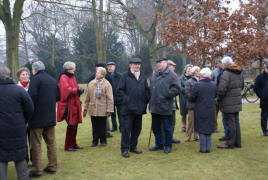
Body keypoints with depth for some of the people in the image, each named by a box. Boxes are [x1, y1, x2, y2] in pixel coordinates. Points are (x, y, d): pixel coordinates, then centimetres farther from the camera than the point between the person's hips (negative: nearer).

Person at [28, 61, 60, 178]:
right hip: (51, 117, 7)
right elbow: (58, 97, 13)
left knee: (36, 144, 1)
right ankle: (52, 167, 19)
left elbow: (32, 96, -21)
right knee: (51, 143, 13)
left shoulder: (35, 78, -9)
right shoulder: (53, 80, 12)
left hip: (37, 117, -7)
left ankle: (37, 170, 4)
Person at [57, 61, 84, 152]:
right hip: (69, 105, -8)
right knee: (71, 125, -5)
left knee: (75, 125, 12)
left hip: (75, 104, 8)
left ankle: (73, 144, 23)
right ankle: (68, 146, 6)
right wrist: (77, 90, -17)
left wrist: (79, 90, -2)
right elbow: (67, 90, -21)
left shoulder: (73, 77, 16)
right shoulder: (63, 78, -10)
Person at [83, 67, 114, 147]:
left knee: (102, 127, 8)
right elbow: (88, 97, 12)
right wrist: (85, 108, 12)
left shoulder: (107, 84, -7)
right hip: (93, 109, 3)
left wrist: (109, 110, -12)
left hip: (102, 109, -3)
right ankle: (95, 141, 22)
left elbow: (110, 98, -8)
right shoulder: (91, 83, 6)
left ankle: (103, 141, 22)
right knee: (95, 127, 10)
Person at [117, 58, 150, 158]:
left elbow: (147, 90, 16)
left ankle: (133, 147, 26)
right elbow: (120, 90, -6)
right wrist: (125, 100, -13)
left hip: (139, 108, 5)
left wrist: (145, 102, 6)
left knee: (137, 129, 12)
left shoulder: (143, 77, 13)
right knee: (126, 129, -2)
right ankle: (125, 149, 7)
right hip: (128, 108, -5)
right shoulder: (125, 76, -2)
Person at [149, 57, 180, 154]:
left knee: (167, 127, 5)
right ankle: (159, 144, 31)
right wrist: (151, 97, 10)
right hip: (154, 106, 7)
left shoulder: (171, 75, -9)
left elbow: (176, 89, -16)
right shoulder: (155, 74, 12)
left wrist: (166, 95, -19)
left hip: (165, 107, -7)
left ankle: (168, 146, 19)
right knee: (155, 127, 16)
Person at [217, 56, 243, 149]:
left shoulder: (226, 73, -17)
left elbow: (222, 89, -22)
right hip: (237, 102, 8)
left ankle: (230, 143, 6)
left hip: (228, 104, -8)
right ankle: (237, 142, 22)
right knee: (236, 122, 15)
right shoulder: (239, 73, 11)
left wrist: (218, 98, -7)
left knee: (230, 122, -2)